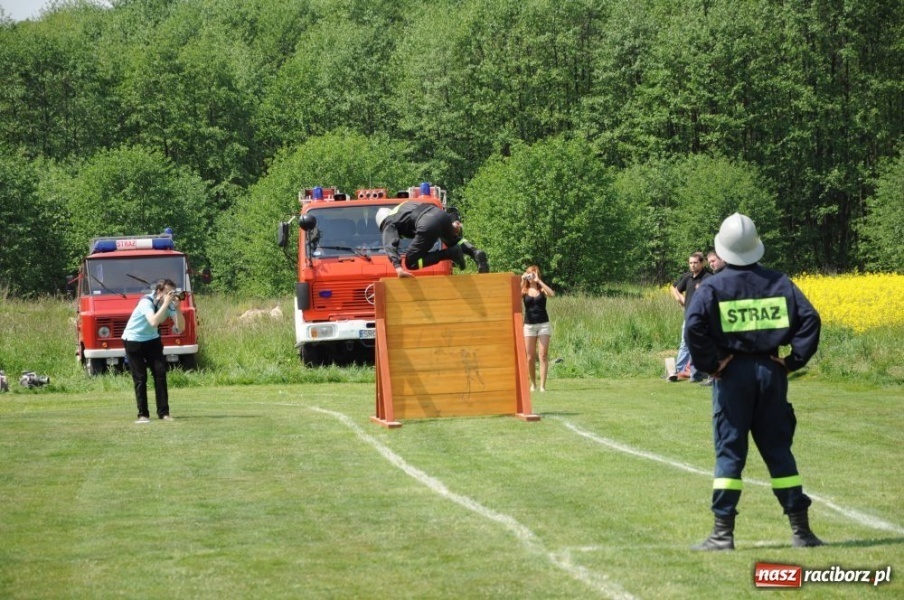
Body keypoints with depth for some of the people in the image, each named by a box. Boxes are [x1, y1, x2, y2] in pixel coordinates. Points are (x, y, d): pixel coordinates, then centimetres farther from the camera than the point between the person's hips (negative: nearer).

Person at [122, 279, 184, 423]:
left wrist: (177, 308, -27)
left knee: (160, 373, -6)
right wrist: (165, 304, -41)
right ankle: (143, 414, -2)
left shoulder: (169, 304, -9)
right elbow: (154, 322, -43)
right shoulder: (146, 302, -26)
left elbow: (180, 328, -15)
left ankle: (163, 412, -4)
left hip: (152, 340, 5)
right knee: (140, 378, -7)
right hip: (133, 340, -5)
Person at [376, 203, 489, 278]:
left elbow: (389, 245, -1)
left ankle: (450, 253, -7)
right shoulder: (405, 206, 38)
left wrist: (398, 267, -12)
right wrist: (453, 222, 23)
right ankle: (475, 253, 7)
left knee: (411, 263, 5)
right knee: (454, 240, 38)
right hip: (442, 215, 7)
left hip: (427, 225, -7)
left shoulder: (389, 224, 18)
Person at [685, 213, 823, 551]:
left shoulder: (713, 288, -7)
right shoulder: (778, 283, 2)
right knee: (778, 450, 10)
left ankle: (723, 533, -1)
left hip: (732, 373, -3)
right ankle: (801, 530, 11)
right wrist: (794, 361, 0)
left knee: (729, 451, 2)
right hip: (771, 372, 3)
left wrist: (709, 364, -9)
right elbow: (809, 318, -4)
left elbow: (694, 327, -20)